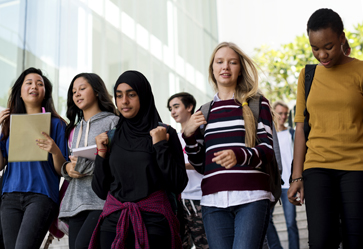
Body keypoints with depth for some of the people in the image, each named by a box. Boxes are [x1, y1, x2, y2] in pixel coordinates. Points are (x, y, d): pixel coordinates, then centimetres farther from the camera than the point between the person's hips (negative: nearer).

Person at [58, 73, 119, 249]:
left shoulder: (112, 121, 3)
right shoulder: (76, 129, 25)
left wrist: (84, 165, -13)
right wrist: (67, 168, 2)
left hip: (102, 200, -7)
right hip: (76, 202, 7)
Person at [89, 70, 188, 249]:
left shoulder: (165, 134, -1)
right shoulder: (111, 136, 10)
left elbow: (178, 185, -7)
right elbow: (101, 191, 9)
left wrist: (160, 146, -12)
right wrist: (102, 153, -2)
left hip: (153, 221, -3)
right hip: (113, 221, 3)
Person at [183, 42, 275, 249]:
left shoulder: (257, 103, 9)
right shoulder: (204, 111, 19)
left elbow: (267, 150, 0)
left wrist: (239, 156, -20)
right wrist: (189, 135, 3)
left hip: (251, 198, -3)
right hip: (214, 201, 3)